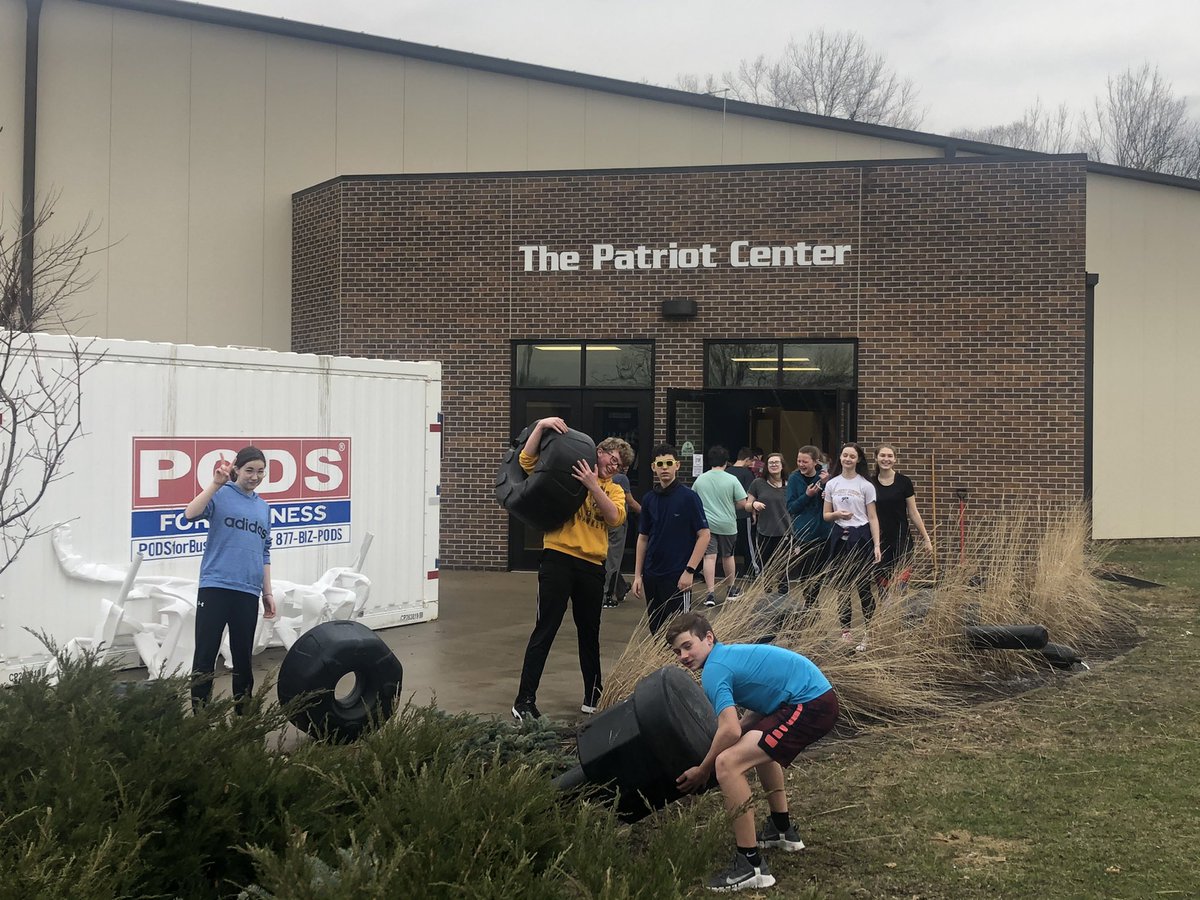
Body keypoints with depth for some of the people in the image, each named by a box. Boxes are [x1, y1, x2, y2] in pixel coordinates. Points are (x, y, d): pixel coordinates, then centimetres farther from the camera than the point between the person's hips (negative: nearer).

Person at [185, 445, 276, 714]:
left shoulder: (263, 507, 16)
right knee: (205, 655, -3)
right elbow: (190, 514, -20)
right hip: (215, 587, -5)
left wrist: (268, 593, 17)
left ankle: (243, 714, 21)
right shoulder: (221, 495, 0)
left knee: (243, 656, 11)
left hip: (248, 592, 5)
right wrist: (216, 484, -26)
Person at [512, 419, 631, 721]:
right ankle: (524, 701, -6)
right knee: (545, 630, -7)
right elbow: (527, 460, -5)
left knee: (589, 633, 17)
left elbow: (615, 517, -8)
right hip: (558, 559, -4)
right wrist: (541, 425, -16)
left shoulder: (614, 490, 14)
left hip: (592, 566, 4)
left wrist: (592, 485, -18)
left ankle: (593, 696, 31)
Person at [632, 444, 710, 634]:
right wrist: (637, 575, 10)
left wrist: (689, 571, -15)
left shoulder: (688, 497, -7)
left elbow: (704, 535, -9)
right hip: (651, 576, 5)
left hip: (677, 576, -5)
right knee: (656, 632, 11)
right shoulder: (649, 499, 8)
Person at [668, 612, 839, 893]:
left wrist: (703, 770, -7)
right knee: (758, 743, 36)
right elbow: (762, 705, 25)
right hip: (819, 696, 11)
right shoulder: (731, 653, 19)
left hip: (810, 706, -11)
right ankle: (782, 830, 46)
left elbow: (730, 730, -21)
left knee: (727, 764, -18)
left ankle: (751, 865, -11)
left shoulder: (714, 669, -10)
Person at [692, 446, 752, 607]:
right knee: (728, 556, 16)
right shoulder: (732, 480, -6)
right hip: (727, 524, 0)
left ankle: (711, 593, -14)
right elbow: (743, 503, -7)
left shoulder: (699, 479, 1)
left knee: (709, 557, -4)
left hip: (706, 523, 0)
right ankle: (731, 590, 32)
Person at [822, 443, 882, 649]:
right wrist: (837, 514, -12)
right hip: (839, 536, 3)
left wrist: (876, 545, -7)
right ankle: (845, 629, 16)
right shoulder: (832, 484, 7)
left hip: (860, 536, -3)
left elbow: (872, 518, 0)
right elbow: (825, 515, 11)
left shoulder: (866, 485, -1)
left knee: (863, 585, -5)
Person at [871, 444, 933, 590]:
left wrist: (926, 538, 2)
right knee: (882, 584, 3)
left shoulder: (904, 482, -2)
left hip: (901, 540, -2)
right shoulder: (870, 483, 3)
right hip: (879, 541, 2)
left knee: (900, 583, -8)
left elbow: (913, 512, 2)